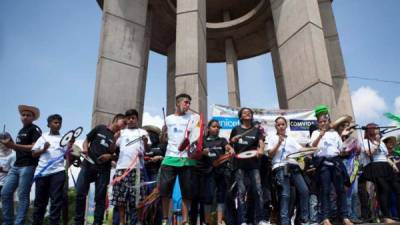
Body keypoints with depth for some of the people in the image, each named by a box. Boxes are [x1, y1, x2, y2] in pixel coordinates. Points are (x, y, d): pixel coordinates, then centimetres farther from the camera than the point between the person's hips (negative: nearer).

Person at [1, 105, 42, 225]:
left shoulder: (35, 129, -3)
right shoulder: (21, 131, 22)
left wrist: (14, 145, -18)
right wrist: (10, 145, 8)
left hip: (28, 166, -8)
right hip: (16, 166, 8)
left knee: (23, 196, -7)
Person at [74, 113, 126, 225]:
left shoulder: (118, 137, 11)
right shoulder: (99, 128, 9)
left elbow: (114, 154, 5)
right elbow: (87, 140, 12)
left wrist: (109, 156, -15)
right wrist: (85, 149, -6)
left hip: (104, 169, 1)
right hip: (88, 165, -1)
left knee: (100, 197, 1)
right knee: (80, 193, -5)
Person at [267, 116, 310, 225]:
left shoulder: (291, 139, 22)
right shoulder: (273, 138, 11)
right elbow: (270, 154, 1)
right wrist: (278, 143, -10)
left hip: (294, 167, 4)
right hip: (280, 168, -4)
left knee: (304, 191, -6)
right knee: (285, 195, -10)